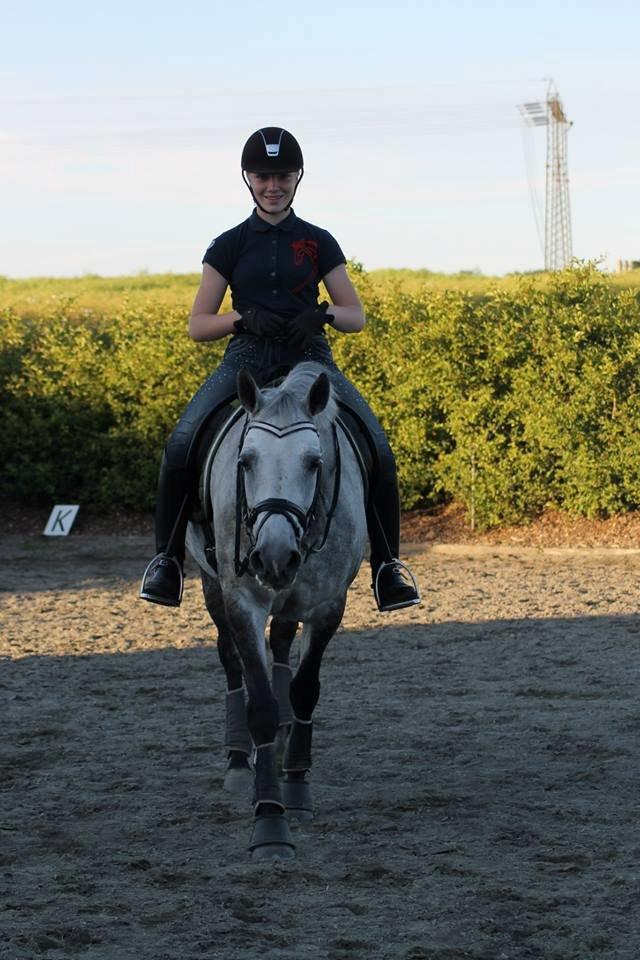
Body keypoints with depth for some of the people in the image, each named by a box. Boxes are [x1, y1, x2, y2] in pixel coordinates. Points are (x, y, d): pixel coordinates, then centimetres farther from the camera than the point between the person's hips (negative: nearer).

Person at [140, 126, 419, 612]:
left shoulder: (319, 243, 10)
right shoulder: (229, 246, 10)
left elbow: (356, 316, 11)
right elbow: (198, 325, 8)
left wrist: (323, 313, -12)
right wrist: (244, 318, -11)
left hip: (310, 357, 0)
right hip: (247, 357, 0)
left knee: (378, 448, -22)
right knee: (181, 445, -26)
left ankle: (388, 563, -9)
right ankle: (167, 557, -11)